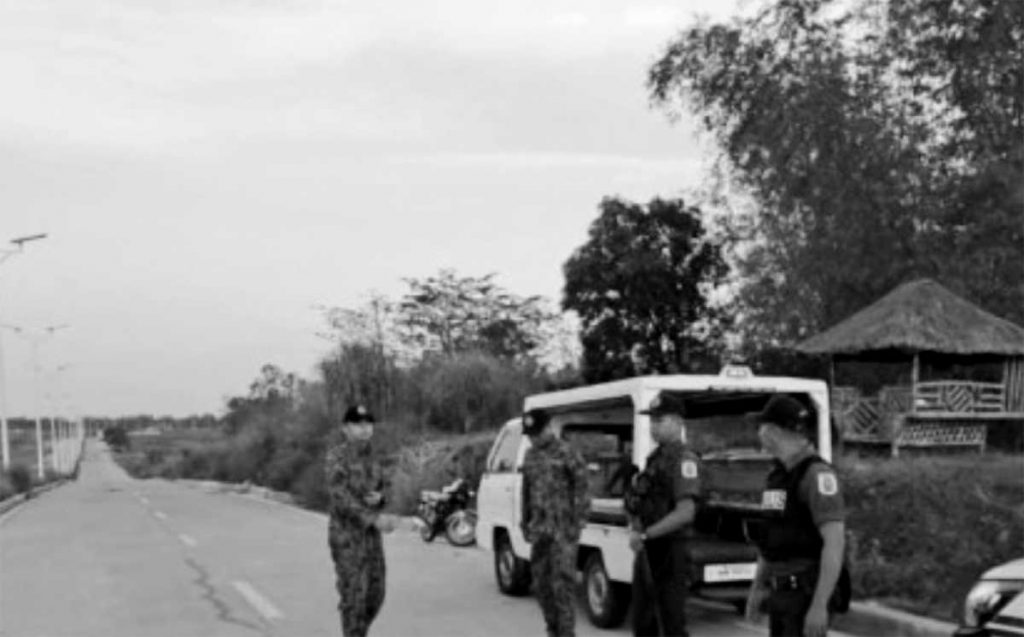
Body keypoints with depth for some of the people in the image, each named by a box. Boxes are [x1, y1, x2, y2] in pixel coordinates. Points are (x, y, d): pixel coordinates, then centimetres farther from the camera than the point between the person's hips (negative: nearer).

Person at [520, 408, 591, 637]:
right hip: (539, 528, 7)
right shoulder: (530, 455, 12)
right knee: (541, 579, 8)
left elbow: (581, 491, -9)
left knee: (563, 580, -7)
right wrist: (525, 523, 18)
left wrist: (577, 524, -13)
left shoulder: (567, 454, -9)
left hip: (563, 527, -7)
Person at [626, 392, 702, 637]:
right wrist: (637, 528, 5)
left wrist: (645, 534, -22)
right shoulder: (656, 457, 14)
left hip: (668, 551, -9)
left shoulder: (684, 460, -15)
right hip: (647, 550, 9)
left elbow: (685, 513, -25)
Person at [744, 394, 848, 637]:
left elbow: (835, 545, -23)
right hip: (782, 592, 9)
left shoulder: (818, 474, -18)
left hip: (809, 594, -9)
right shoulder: (779, 475, 11)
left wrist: (819, 606, -26)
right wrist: (757, 587, 19)